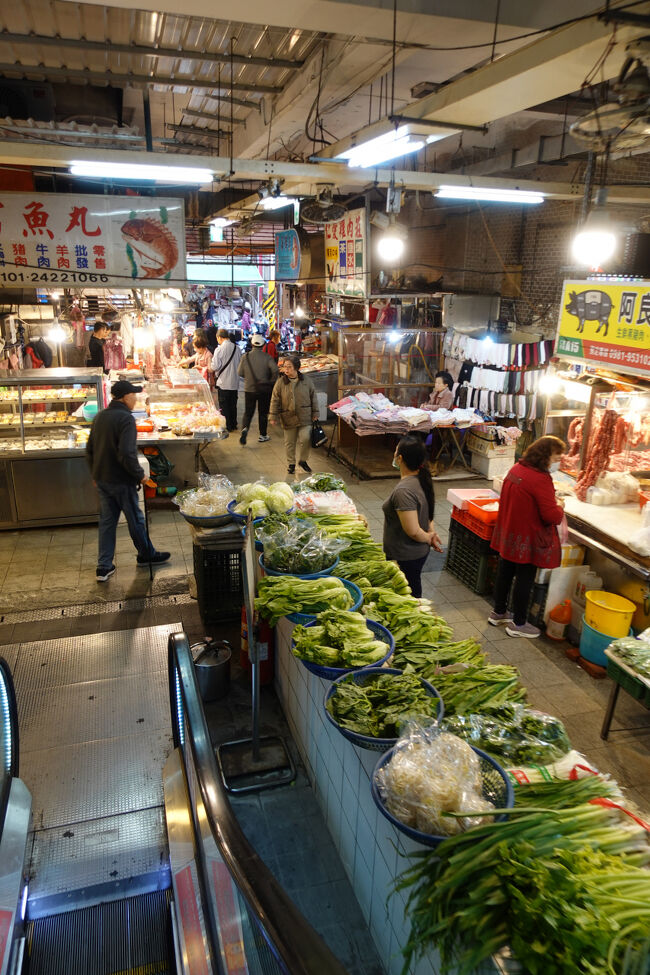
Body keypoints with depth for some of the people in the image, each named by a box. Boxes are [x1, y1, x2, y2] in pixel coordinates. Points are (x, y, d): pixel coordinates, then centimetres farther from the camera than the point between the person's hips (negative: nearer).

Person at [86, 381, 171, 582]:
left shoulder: (99, 417, 8)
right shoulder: (125, 419, -18)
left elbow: (90, 449, 14)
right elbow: (127, 453, -27)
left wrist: (95, 474, 23)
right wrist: (139, 475, -14)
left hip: (102, 480, 8)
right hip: (121, 481, -7)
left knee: (106, 521, 13)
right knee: (135, 519, 11)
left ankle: (104, 567, 16)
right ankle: (146, 554, 30)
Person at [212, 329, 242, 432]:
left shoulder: (219, 349, -15)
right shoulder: (238, 349, 2)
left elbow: (215, 366, -16)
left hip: (223, 382, -5)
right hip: (234, 382, 5)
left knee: (224, 405, 5)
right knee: (233, 404, 16)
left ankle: (226, 427, 8)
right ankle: (233, 425, 24)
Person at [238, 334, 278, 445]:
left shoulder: (245, 357, -5)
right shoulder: (267, 357, -9)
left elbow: (240, 372, -2)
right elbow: (275, 370, -21)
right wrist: (271, 381, -5)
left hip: (249, 389, 1)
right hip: (264, 390, -1)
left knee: (248, 412, 11)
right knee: (263, 413, 12)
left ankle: (245, 428, -14)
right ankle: (262, 435, 18)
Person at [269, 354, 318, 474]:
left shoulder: (306, 380, 0)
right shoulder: (280, 382, -3)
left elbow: (313, 397, 8)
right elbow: (275, 400, 0)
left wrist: (315, 413, 8)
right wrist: (273, 416, -2)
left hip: (305, 417, 0)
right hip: (288, 418, 0)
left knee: (305, 439, -9)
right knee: (289, 442, 8)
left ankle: (303, 460, 14)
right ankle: (291, 464, 25)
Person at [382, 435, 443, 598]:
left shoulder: (403, 491, -28)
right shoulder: (422, 480, 2)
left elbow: (413, 531, -27)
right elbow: (428, 512, 15)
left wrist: (428, 538, -9)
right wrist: (431, 533, 5)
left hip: (405, 558, -9)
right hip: (420, 552, 9)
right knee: (414, 593, 23)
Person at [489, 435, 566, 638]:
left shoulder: (516, 469, 3)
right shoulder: (541, 479, -24)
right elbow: (552, 516, -24)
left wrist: (552, 505, 10)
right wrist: (559, 506, -3)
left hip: (508, 534, 9)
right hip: (527, 540, -8)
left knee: (504, 574, 19)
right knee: (525, 581, 6)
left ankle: (498, 613, 36)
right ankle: (518, 624, 20)